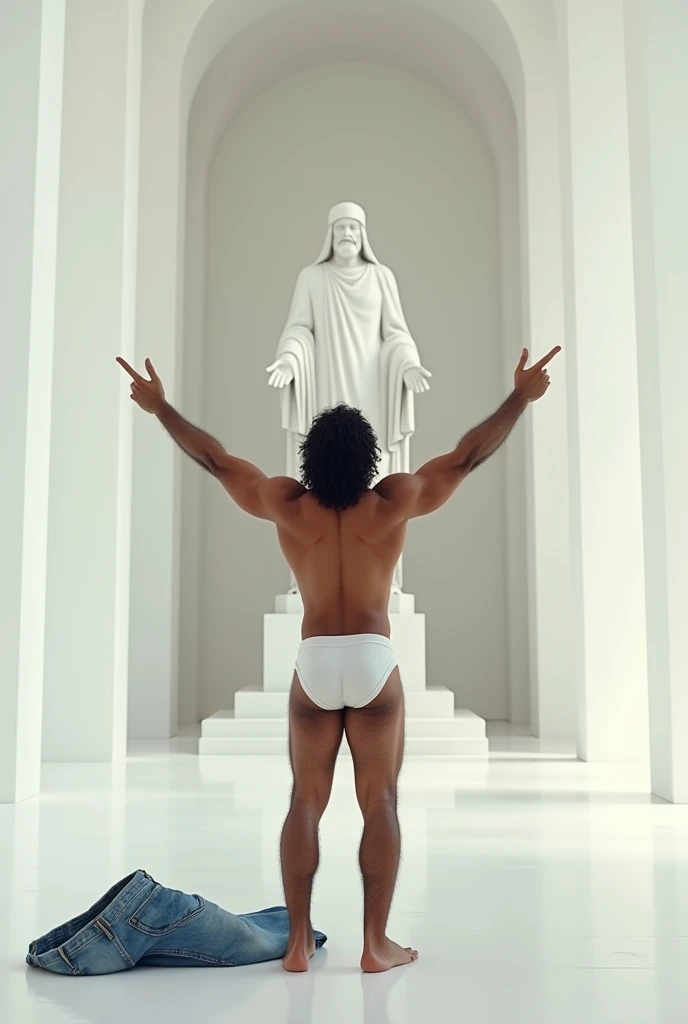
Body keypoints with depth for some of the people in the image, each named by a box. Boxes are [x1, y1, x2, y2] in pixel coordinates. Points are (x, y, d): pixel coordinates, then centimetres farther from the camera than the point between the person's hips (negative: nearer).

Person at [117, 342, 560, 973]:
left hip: (315, 664, 2)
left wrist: (161, 407, 16)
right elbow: (469, 455, -1)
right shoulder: (395, 503, -7)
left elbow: (214, 458, 5)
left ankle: (299, 941, 12)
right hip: (373, 662, -1)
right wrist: (520, 397, 7)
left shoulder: (287, 506, -4)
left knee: (307, 803, 9)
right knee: (380, 804, 5)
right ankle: (377, 943, 9)